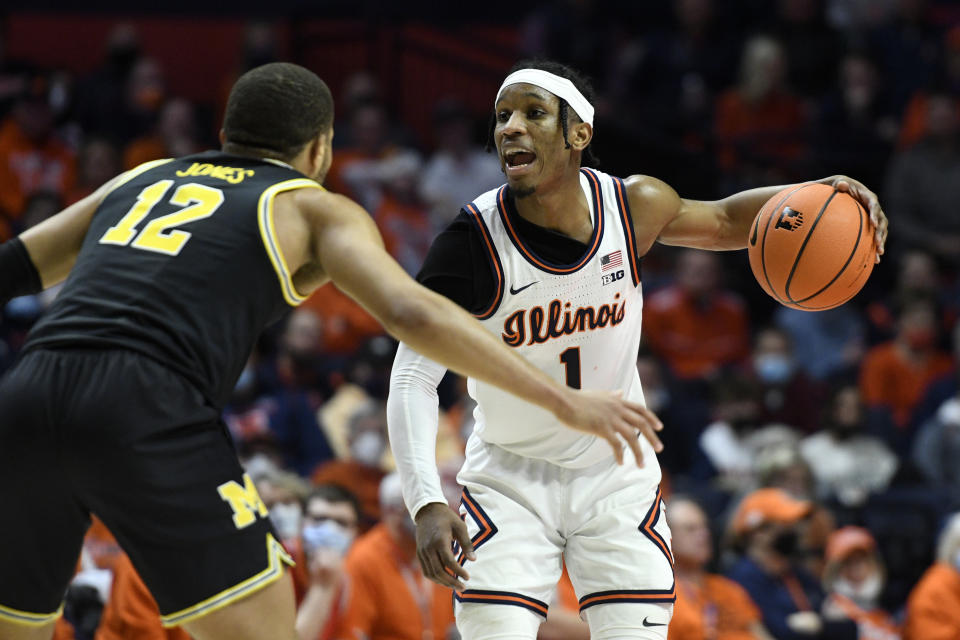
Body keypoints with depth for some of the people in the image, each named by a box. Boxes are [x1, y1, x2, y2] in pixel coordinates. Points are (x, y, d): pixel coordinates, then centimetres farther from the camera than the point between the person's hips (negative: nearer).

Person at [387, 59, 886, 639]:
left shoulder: (633, 207, -12)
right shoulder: (475, 241, -22)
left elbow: (725, 221, 9)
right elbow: (414, 376, -21)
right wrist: (426, 504, -34)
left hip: (617, 477, 2)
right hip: (510, 477, -2)